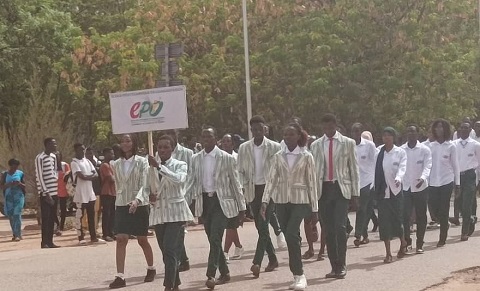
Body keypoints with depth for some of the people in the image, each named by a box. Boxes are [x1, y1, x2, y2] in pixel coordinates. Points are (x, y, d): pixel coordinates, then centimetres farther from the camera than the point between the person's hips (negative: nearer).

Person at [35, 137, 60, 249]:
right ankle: (44, 242, 0)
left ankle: (50, 241, 13)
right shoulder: (40, 158, -10)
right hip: (46, 193, -7)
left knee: (52, 218, 8)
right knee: (46, 218, -5)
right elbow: (39, 176, -12)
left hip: (54, 192, 7)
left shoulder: (54, 156, 13)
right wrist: (46, 193, -15)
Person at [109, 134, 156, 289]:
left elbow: (144, 185, -14)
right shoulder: (117, 164, 6)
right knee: (120, 240, -8)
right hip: (121, 206, 3)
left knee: (142, 240, 8)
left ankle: (151, 269, 31)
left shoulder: (141, 162, -6)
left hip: (139, 205, -3)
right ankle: (120, 276, -10)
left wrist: (137, 200, -30)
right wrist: (118, 203, 16)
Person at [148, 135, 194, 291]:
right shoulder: (153, 167, 9)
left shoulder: (180, 165, -3)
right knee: (166, 251, 11)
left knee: (170, 249, -17)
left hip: (175, 212, -5)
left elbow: (179, 179, -25)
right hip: (158, 213, 5)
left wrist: (159, 166, -30)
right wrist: (150, 196, -4)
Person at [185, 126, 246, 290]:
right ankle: (224, 273, 23)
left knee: (215, 239, -15)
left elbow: (235, 183, -1)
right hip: (204, 202, 4)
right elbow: (191, 183, 8)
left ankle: (210, 275, -14)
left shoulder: (226, 158, -4)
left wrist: (242, 208, -2)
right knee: (213, 240, 10)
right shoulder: (196, 159, 6)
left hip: (221, 202, -4)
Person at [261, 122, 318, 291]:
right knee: (291, 238, 6)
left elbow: (311, 183, 1)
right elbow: (271, 179, 0)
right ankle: (298, 275, 16)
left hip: (300, 201, -3)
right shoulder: (278, 157, 6)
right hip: (282, 201, 3)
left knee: (291, 235, -19)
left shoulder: (306, 157, -1)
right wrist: (265, 201, -13)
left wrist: (314, 209, 0)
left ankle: (298, 275, -8)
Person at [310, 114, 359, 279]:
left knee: (340, 226, -14)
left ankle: (341, 265, -4)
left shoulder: (348, 143, 5)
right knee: (329, 230, 3)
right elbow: (313, 170, 11)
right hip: (323, 189, 3)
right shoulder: (316, 145, 11)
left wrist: (355, 194, 1)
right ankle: (334, 267, 11)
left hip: (342, 188, -2)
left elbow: (354, 169, 5)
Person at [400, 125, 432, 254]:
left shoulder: (425, 149, -1)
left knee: (421, 217, 6)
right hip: (405, 187, 1)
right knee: (404, 216, -8)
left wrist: (423, 178, -30)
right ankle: (407, 242, 3)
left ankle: (420, 244, 17)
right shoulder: (401, 150, 4)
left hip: (421, 187, -1)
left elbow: (427, 166, -11)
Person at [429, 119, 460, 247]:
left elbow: (455, 166, 2)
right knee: (434, 209, 2)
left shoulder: (450, 146, -1)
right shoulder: (431, 146, 5)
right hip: (433, 182, 2)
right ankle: (445, 225, 33)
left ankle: (442, 238, 8)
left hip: (446, 182, -2)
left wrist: (457, 184, 0)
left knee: (443, 210, -1)